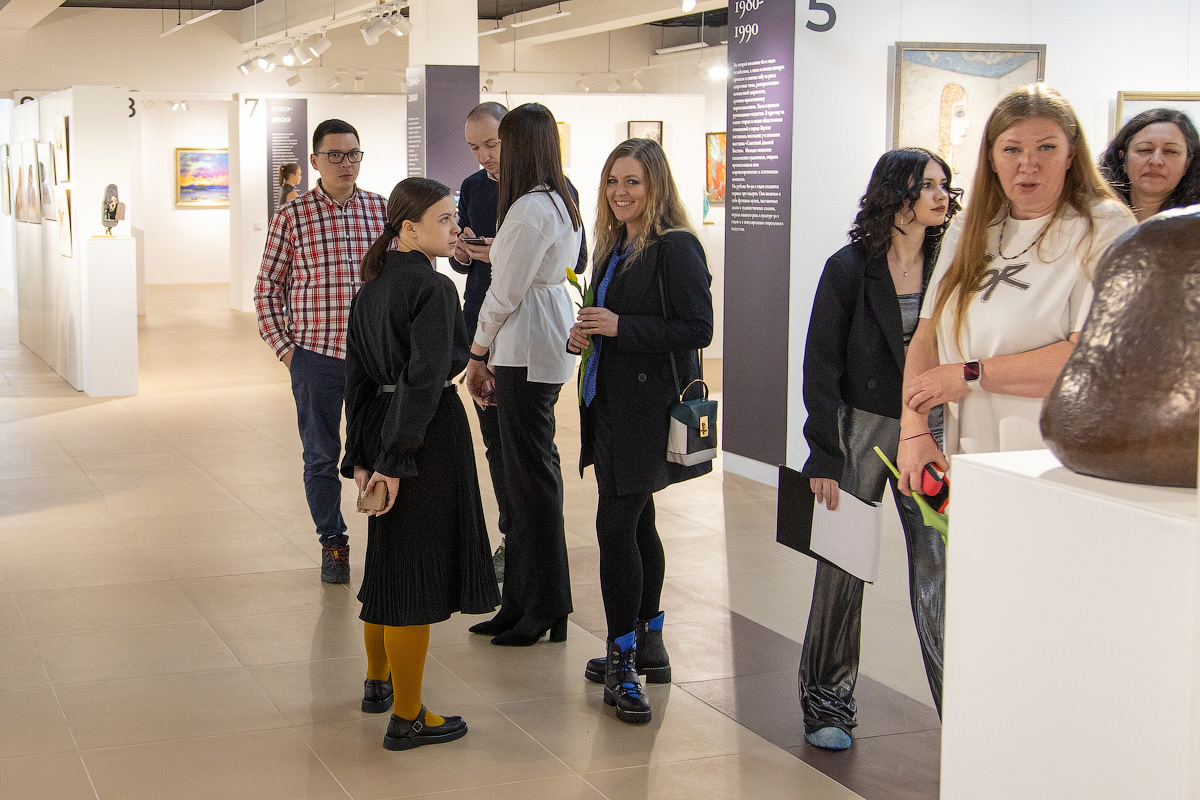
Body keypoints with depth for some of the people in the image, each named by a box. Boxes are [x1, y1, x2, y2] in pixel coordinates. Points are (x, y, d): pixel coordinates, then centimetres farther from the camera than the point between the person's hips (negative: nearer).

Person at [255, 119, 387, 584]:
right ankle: (333, 544, 22)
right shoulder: (292, 217, -2)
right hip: (315, 355, -1)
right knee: (321, 457, 8)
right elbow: (267, 287, 4)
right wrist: (283, 347, -3)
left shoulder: (382, 211, 5)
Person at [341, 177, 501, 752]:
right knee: (417, 568, -1)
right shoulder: (434, 288, -16)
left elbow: (357, 376, 8)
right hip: (431, 433, -8)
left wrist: (361, 457, 9)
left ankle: (378, 683, 39)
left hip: (379, 423, 8)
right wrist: (397, 461, -21)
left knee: (389, 559, 22)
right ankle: (407, 719, 8)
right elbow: (424, 379, -24)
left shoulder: (372, 285, 8)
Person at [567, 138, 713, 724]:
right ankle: (647, 645, 26)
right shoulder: (614, 247, 14)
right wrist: (585, 335, 4)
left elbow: (697, 329, -19)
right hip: (611, 403, 9)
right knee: (636, 522, 15)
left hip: (650, 407, -9)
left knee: (616, 523, -11)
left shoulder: (676, 247, -13)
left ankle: (623, 657, -3)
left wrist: (618, 327, -20)